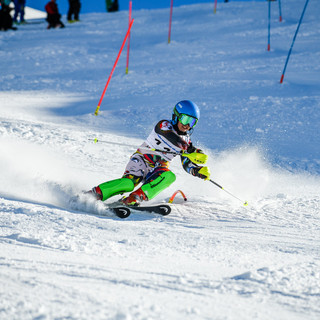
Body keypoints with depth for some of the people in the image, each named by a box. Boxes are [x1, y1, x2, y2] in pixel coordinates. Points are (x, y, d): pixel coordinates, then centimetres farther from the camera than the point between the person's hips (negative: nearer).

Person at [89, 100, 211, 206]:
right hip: (142, 159, -5)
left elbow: (188, 165, 12)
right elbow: (175, 140, -29)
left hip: (158, 168, 5)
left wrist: (199, 171, -9)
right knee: (129, 182, -32)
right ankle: (95, 193, -25)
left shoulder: (186, 140, 11)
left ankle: (137, 196, -42)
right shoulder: (164, 125, -8)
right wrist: (193, 152, -41)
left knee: (169, 177, -31)